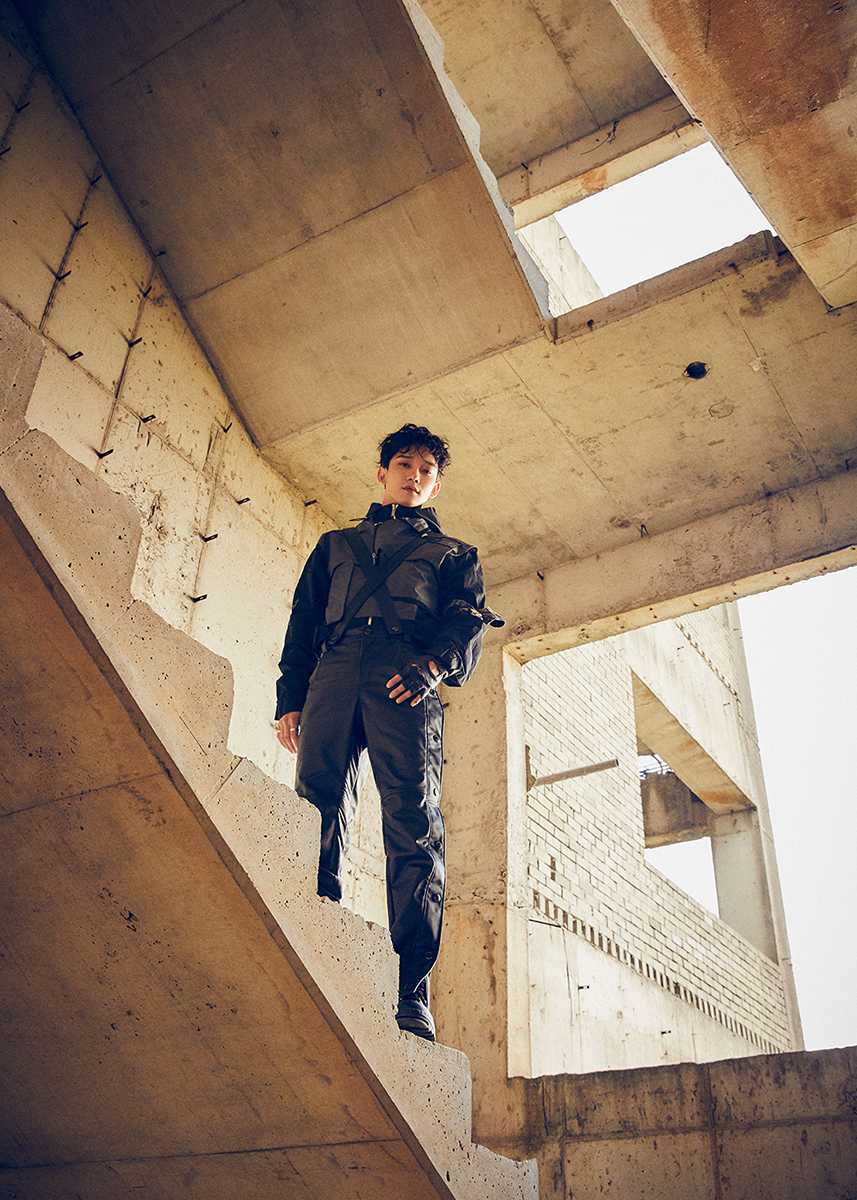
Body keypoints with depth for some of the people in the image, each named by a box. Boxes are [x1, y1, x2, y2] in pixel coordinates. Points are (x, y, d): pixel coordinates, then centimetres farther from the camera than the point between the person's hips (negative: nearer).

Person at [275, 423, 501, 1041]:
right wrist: (291, 699, 9)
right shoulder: (336, 544, 34)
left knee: (414, 827, -16)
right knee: (317, 815, -13)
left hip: (408, 686, -2)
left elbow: (471, 621, 11)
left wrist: (435, 663, -11)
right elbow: (303, 623, 25)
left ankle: (411, 993, -19)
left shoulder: (454, 553, 29)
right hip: (333, 676, 2)